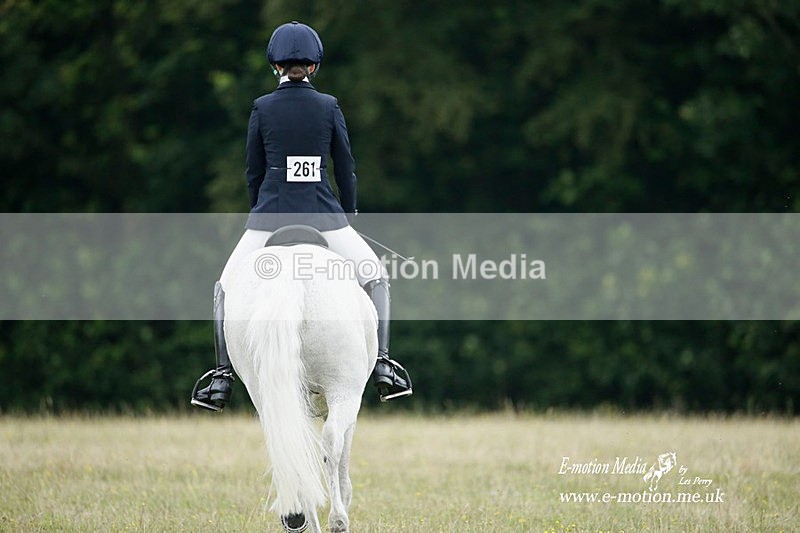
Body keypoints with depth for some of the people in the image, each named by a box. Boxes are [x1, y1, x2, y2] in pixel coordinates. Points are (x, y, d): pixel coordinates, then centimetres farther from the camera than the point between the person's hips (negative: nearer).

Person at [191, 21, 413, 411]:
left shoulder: (261, 108, -1)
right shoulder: (329, 107, 0)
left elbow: (254, 171, 5)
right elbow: (345, 168, 5)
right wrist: (350, 216, 17)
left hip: (270, 212, 0)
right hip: (322, 214, 0)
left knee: (226, 289, 15)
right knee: (376, 278, 17)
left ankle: (223, 378, 5)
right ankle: (382, 366, 6)